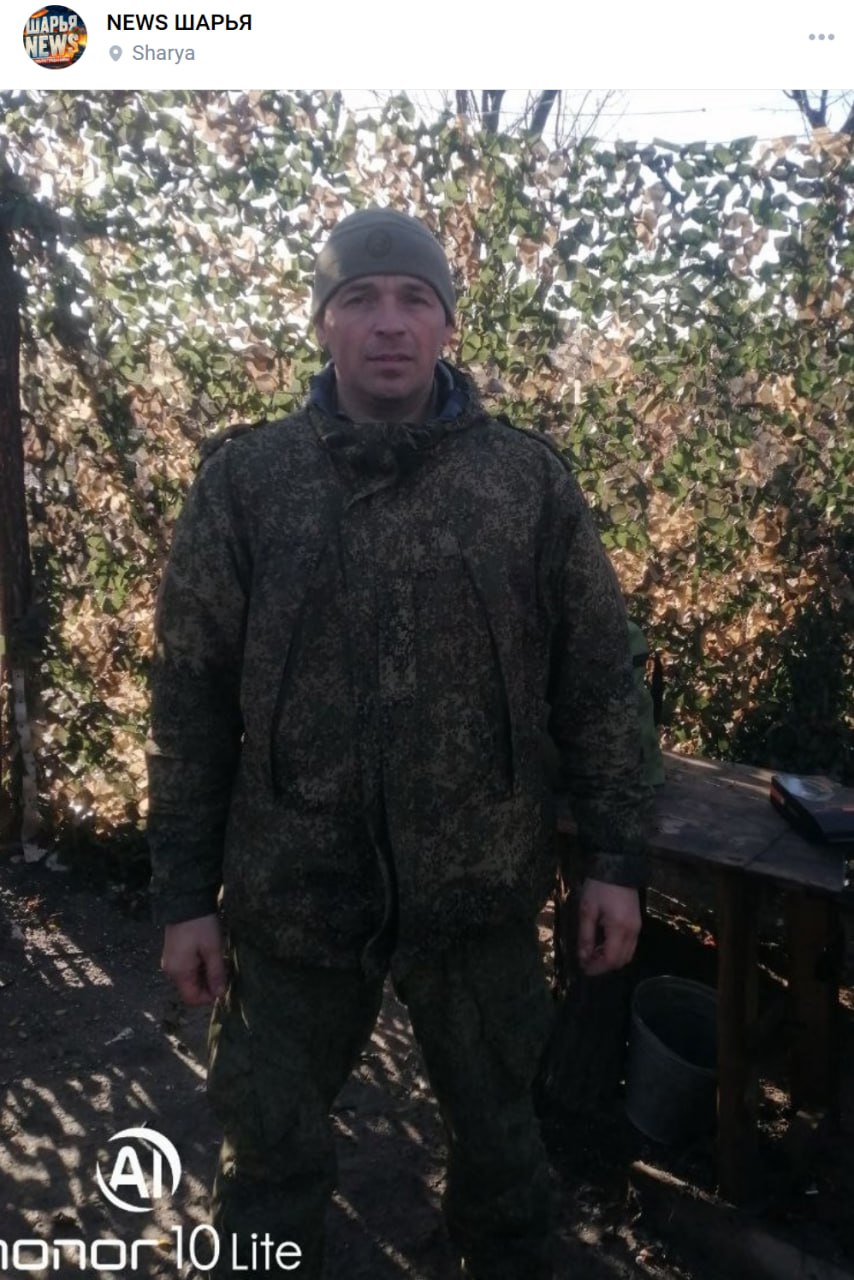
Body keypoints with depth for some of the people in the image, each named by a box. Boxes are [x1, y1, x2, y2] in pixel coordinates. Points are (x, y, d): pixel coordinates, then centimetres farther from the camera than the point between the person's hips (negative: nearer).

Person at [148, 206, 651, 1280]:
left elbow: (596, 680, 1)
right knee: (272, 1145, 18)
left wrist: (613, 859, -1)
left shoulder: (530, 480, -3)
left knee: (496, 1119, 23)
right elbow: (191, 700, -2)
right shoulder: (243, 480, -4)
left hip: (483, 887, 1)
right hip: (292, 889, 0)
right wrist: (186, 893, -2)